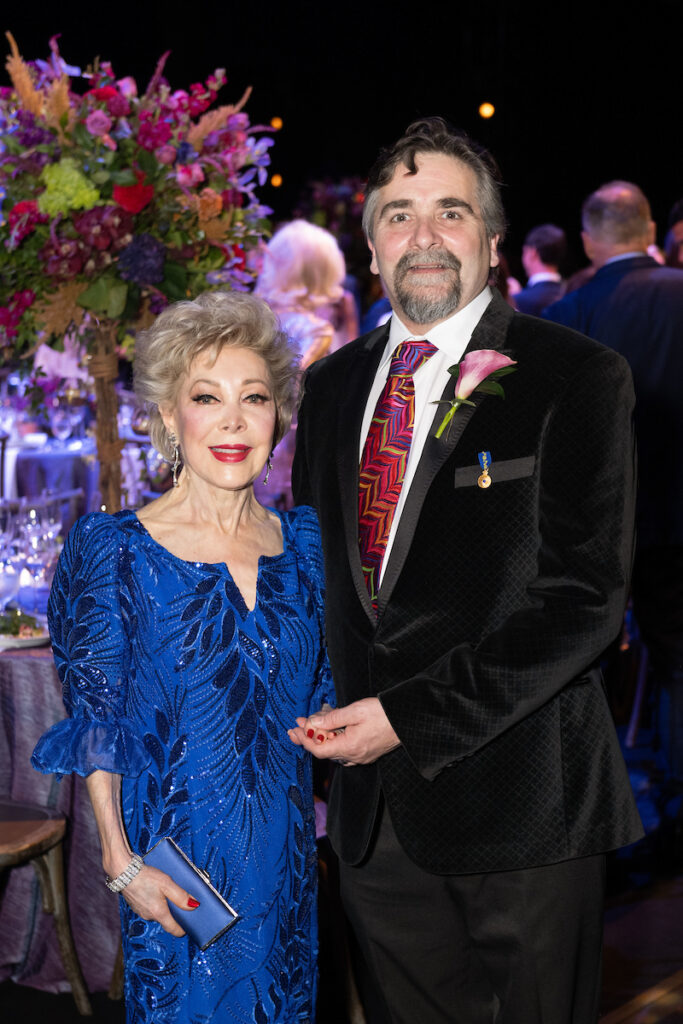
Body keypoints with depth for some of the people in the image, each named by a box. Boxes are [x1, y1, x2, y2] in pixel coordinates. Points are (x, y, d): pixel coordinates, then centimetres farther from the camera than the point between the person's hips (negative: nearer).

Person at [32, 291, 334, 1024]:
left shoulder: (303, 540, 3)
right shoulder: (116, 550, -10)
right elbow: (97, 720, -8)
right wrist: (122, 861, -11)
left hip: (285, 852, 4)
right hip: (176, 849, -4)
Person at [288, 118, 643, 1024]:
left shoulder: (578, 378, -7)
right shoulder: (333, 384, 12)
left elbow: (583, 599, -13)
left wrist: (409, 715, -17)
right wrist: (327, 710, 3)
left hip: (517, 804, -5)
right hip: (373, 808, 5)